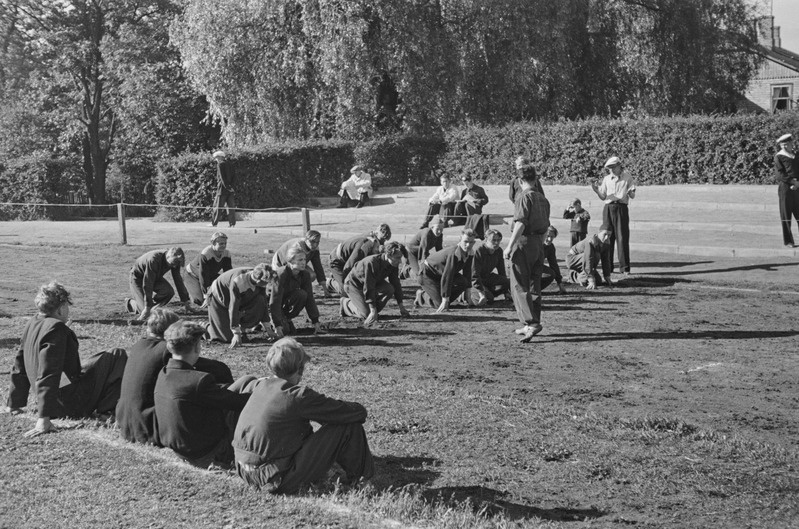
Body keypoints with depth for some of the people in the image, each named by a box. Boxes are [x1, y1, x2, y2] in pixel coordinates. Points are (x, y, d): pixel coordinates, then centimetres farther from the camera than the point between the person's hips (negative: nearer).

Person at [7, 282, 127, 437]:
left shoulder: (32, 324, 7)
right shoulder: (56, 328, -21)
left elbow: (19, 365, 15)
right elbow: (48, 374, -28)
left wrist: (15, 404, 24)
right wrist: (43, 419, -30)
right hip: (72, 403, -10)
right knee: (119, 356, -3)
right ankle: (105, 408, -2)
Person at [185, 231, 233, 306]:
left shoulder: (226, 254, -19)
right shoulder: (205, 255, -37)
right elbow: (203, 276, -35)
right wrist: (207, 297, -37)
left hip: (211, 275, 6)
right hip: (193, 275, -6)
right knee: (201, 300, -22)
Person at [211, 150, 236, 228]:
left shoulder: (220, 164, -8)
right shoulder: (229, 164, 13)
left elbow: (222, 177, -15)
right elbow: (234, 175, 8)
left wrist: (227, 186, -14)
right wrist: (232, 185, 1)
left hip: (223, 188, -6)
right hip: (230, 187, 7)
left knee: (218, 205, 0)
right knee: (230, 206, 6)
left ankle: (214, 223, 2)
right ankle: (232, 223, 3)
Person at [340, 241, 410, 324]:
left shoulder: (393, 265, -13)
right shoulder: (372, 263, -36)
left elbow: (396, 284, -2)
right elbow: (368, 288, -36)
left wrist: (401, 306, -4)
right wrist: (373, 311, -36)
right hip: (353, 284, -7)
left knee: (389, 289, -21)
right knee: (366, 314, -19)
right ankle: (346, 303, 8)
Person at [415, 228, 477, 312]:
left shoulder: (470, 253, -10)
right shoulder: (453, 254, -35)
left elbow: (467, 273, 2)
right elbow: (446, 277, -36)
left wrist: (468, 296, 1)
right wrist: (445, 301, -36)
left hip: (440, 272, 8)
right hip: (427, 273, -8)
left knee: (463, 282, -16)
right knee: (440, 304, -17)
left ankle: (446, 301, 4)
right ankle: (422, 295, 12)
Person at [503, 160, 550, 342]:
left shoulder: (524, 197, -10)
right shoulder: (543, 199, 13)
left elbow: (521, 223, -19)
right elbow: (546, 226, 16)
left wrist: (510, 246, -19)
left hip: (523, 243, -8)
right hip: (539, 244, 8)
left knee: (519, 286, -6)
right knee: (534, 285, 14)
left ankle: (532, 323, -17)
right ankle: (531, 325, 20)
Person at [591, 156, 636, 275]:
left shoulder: (627, 177, 4)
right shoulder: (606, 179, 12)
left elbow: (632, 196, 3)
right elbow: (603, 197, 13)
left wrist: (631, 193, -20)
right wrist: (596, 190, -5)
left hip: (621, 208, -3)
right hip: (608, 208, 3)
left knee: (622, 238, -7)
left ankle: (624, 267, -6)